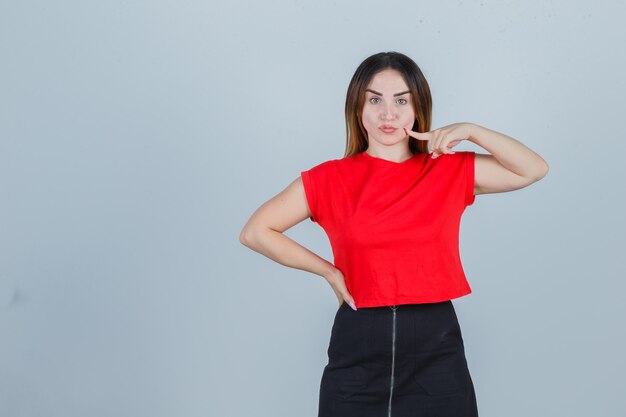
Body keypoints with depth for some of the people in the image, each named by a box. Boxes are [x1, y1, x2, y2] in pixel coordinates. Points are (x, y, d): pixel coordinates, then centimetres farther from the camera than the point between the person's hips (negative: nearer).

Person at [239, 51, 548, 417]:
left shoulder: (451, 171, 5)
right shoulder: (330, 179, 0)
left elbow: (535, 169, 3)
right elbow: (255, 231, 2)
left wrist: (471, 131, -7)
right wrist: (328, 271, -1)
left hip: (436, 348, 1)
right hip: (357, 348, 0)